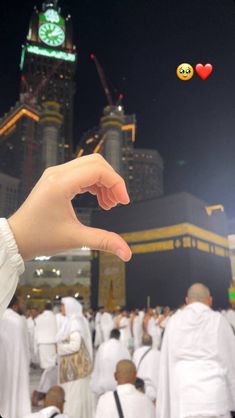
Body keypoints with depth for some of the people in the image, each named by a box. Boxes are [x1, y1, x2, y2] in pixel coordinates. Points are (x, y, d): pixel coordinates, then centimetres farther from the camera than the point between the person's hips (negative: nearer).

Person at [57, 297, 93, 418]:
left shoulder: (74, 322, -19)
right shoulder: (75, 320, 10)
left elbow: (74, 345, -25)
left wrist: (60, 348, -11)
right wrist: (62, 346, 10)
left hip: (75, 364, -9)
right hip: (77, 363, 9)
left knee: (74, 393, 0)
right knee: (79, 393, 16)